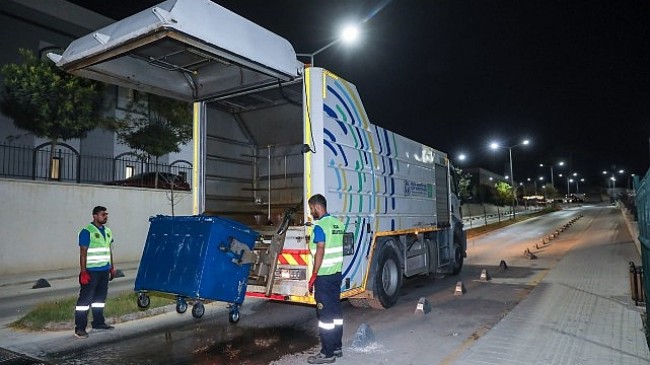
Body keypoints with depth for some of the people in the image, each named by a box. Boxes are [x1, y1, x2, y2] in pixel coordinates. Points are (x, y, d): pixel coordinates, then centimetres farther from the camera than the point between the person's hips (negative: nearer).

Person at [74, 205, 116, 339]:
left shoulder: (107, 231, 14)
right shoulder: (87, 231, -9)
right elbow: (83, 253, -13)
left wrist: (112, 267, 17)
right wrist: (83, 272, -18)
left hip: (105, 271, 7)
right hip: (91, 271, -7)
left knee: (100, 297, 14)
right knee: (85, 299, -5)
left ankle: (98, 322, 25)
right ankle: (79, 328, -1)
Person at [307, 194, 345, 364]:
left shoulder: (320, 226, -16)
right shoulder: (338, 224, 10)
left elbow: (320, 252, -21)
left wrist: (313, 275, -17)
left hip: (324, 275, -9)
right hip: (337, 273, 9)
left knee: (325, 314, -2)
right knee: (336, 311, 14)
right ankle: (337, 347, 24)